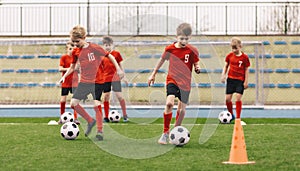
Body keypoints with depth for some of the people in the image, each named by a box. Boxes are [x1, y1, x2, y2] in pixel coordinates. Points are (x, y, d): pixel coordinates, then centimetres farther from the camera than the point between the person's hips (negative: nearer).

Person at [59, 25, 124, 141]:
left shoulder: (94, 48, -11)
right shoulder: (76, 52, 3)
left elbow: (109, 56, -2)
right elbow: (72, 66, 16)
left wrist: (118, 69, -5)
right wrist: (64, 76, 2)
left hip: (97, 81, -5)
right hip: (84, 82, 5)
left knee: (96, 104, -12)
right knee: (73, 103, -4)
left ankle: (100, 130, -1)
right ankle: (90, 121, 13)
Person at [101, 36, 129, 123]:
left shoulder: (116, 54, 1)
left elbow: (120, 66, 8)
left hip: (115, 78, -2)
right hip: (105, 78, 2)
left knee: (119, 96, -8)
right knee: (106, 97, 2)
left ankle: (125, 115, 2)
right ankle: (106, 117, 9)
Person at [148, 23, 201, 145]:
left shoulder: (192, 51, -5)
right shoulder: (170, 49, -3)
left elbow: (196, 65, 3)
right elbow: (162, 60, 14)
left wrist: (197, 69, -21)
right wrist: (153, 74, 21)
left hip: (185, 83, 1)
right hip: (172, 80, -1)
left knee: (182, 109, 4)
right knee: (169, 103, -22)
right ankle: (165, 133, -13)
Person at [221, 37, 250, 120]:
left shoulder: (244, 57, -5)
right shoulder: (229, 55, 2)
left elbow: (246, 69, -1)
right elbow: (226, 66, 12)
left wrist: (246, 81, -4)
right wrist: (223, 75, -2)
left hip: (240, 80, -3)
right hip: (230, 79, 3)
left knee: (238, 97, -12)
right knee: (227, 98, 0)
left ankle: (238, 118, -5)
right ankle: (231, 115, 21)